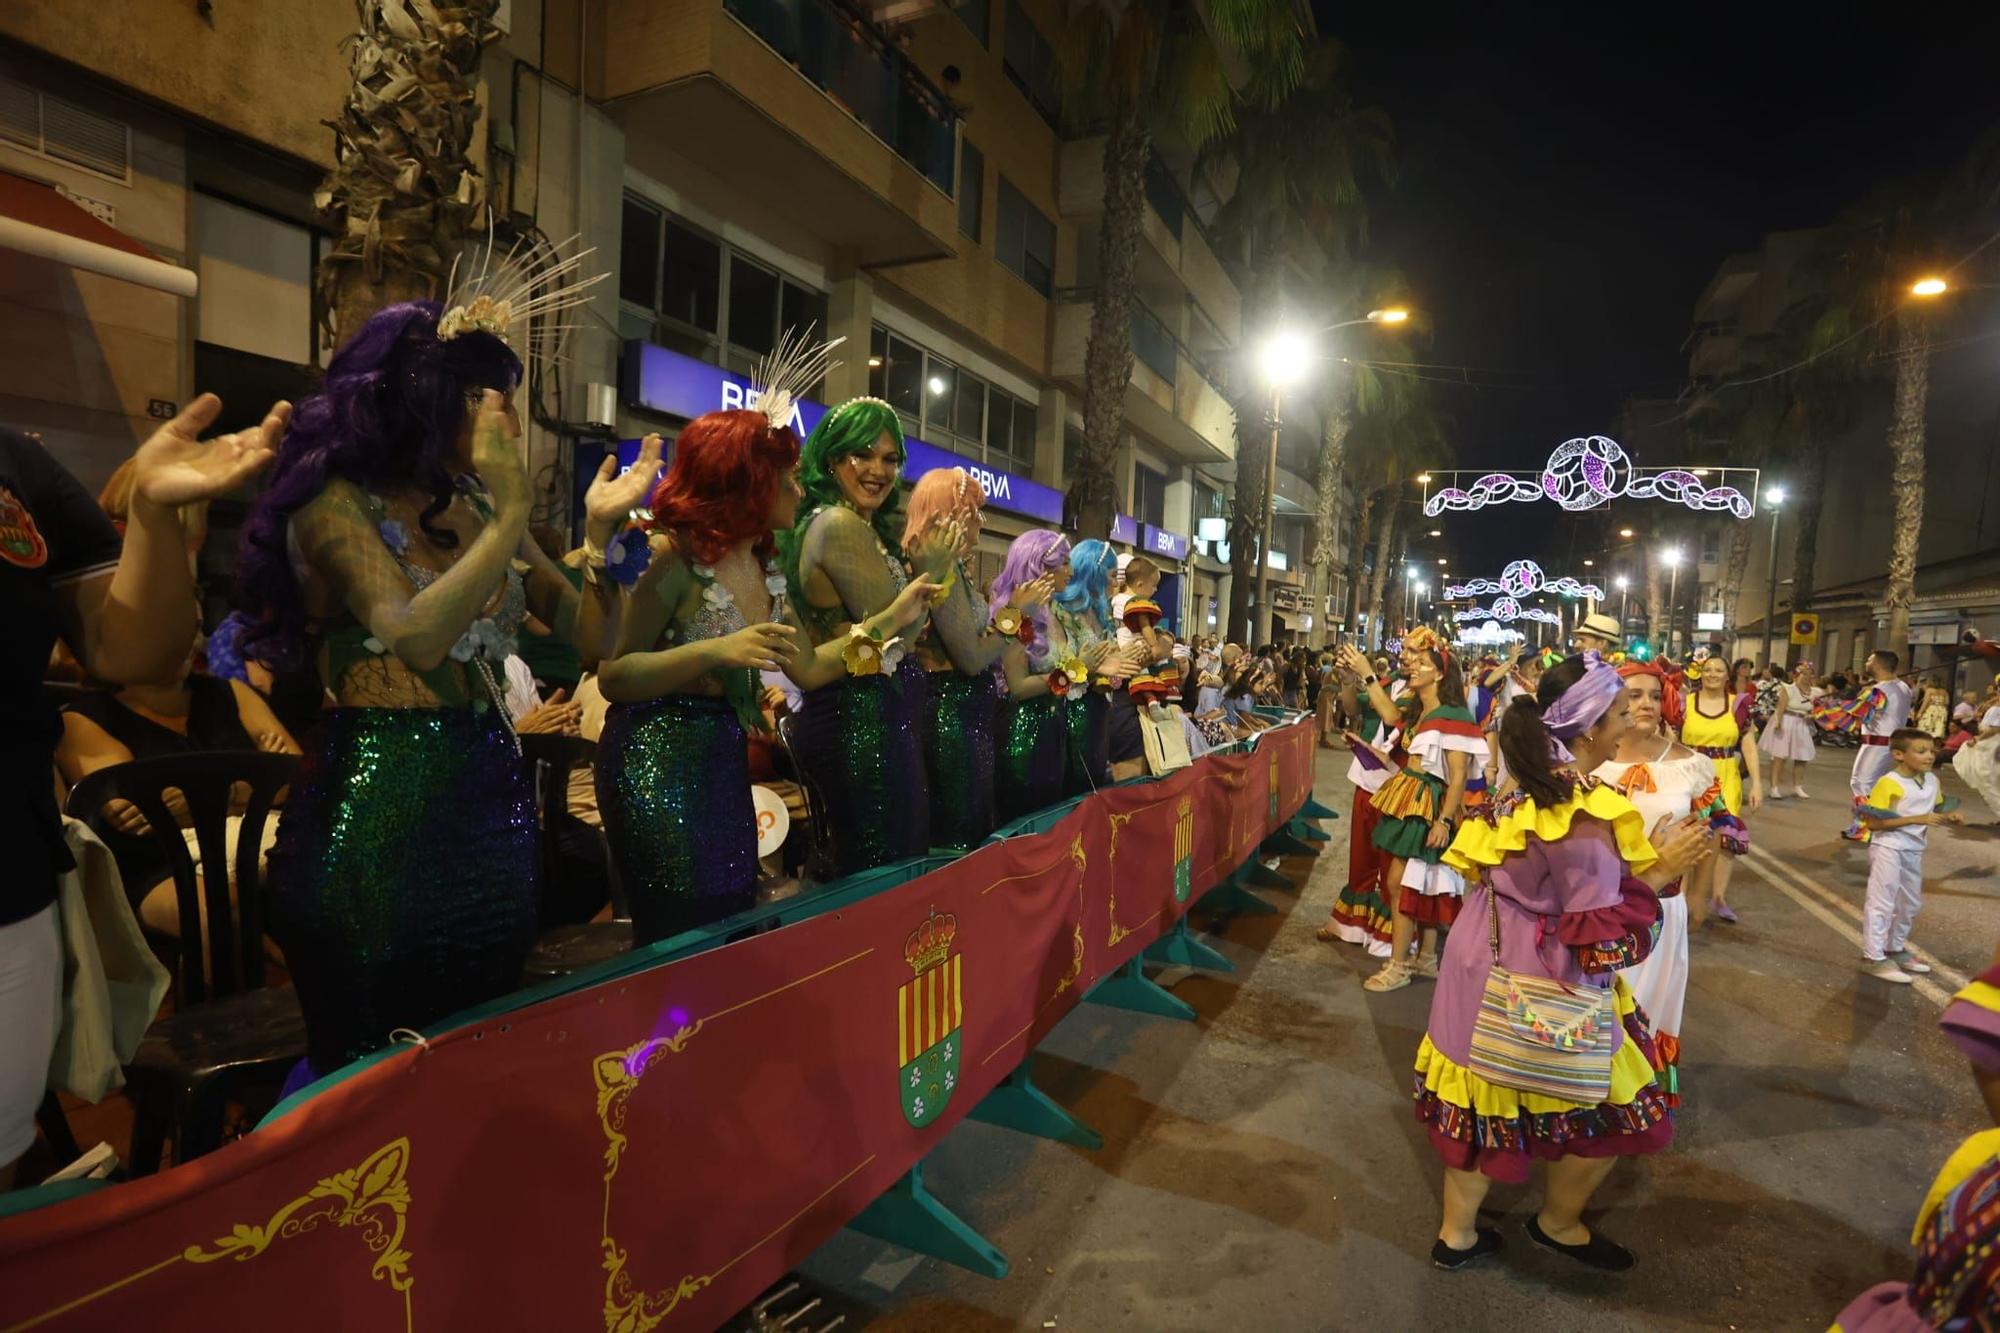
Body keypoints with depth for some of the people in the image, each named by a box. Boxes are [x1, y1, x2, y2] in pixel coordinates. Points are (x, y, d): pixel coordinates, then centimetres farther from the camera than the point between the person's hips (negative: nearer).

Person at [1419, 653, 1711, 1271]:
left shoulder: (1525, 789, 0)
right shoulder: (1587, 813, -26)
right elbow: (1602, 940, -25)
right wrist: (1658, 872, -15)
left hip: (1483, 966, 8)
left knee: (1483, 1102, 20)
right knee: (1614, 1108, 17)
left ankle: (1456, 1233, 35)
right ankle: (1558, 1223, 38)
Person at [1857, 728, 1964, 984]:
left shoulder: (1932, 781, 3)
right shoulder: (1888, 783, -21)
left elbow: (1934, 810, 18)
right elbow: (1872, 822, -23)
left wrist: (1948, 816, -3)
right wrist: (1916, 819, -26)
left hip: (1914, 850, 8)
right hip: (1888, 848, -8)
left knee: (1911, 904, 21)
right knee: (1882, 903, -3)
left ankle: (1895, 948, 38)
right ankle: (1875, 958, 4)